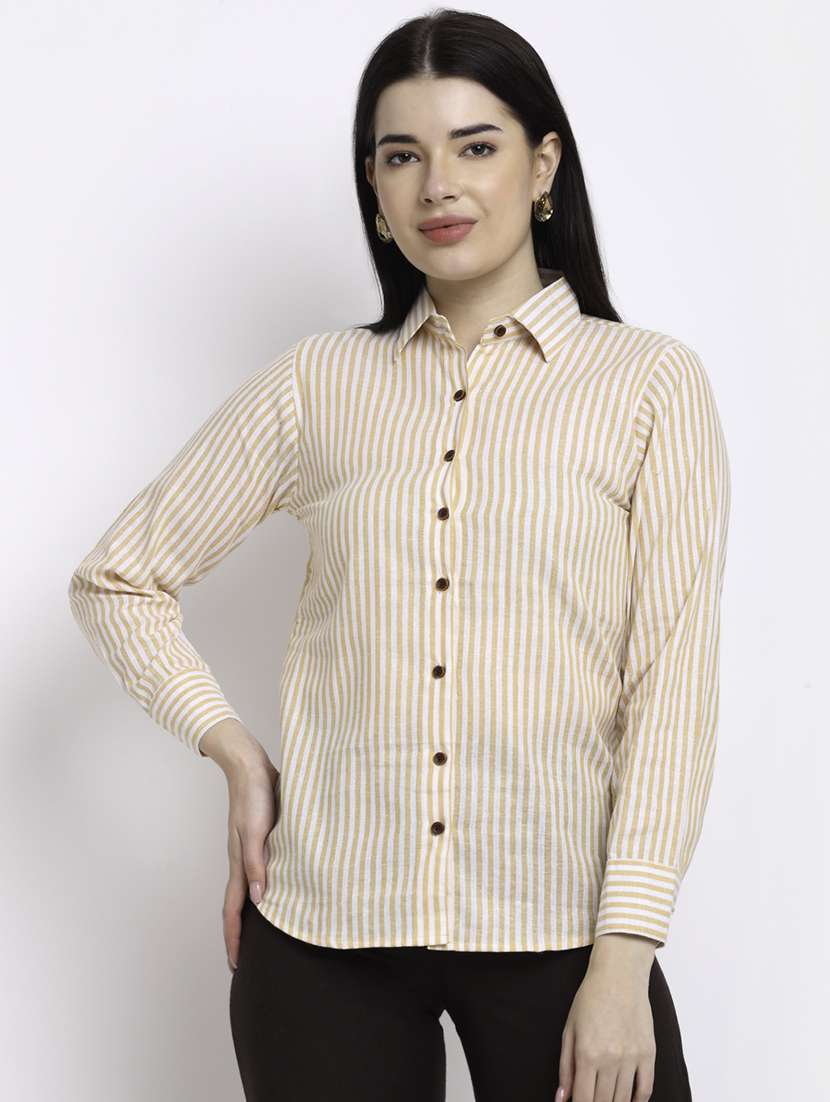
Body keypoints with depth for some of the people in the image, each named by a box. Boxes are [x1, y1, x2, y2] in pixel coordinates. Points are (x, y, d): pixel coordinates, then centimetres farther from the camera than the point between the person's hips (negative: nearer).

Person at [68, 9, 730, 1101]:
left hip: (555, 929, -1)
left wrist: (624, 959, -11)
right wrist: (238, 757, 0)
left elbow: (674, 681, -5)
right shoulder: (322, 382, 6)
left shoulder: (649, 383, 1)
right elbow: (117, 579, 12)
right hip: (324, 929, 2)